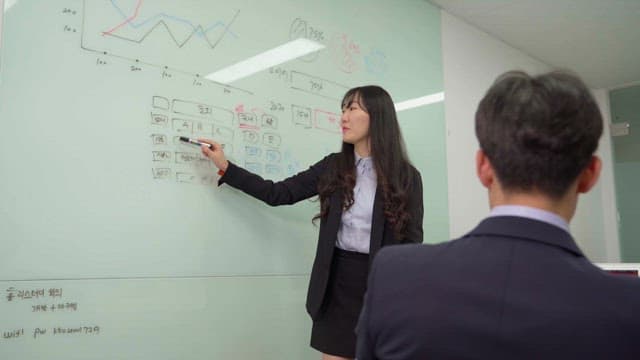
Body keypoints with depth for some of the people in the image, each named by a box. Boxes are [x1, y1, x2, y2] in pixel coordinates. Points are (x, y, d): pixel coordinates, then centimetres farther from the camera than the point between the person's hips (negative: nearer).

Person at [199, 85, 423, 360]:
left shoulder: (406, 176, -4)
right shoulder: (332, 167, 5)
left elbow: (412, 242, -3)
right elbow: (278, 193, 7)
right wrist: (226, 167, 4)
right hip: (337, 280, 3)